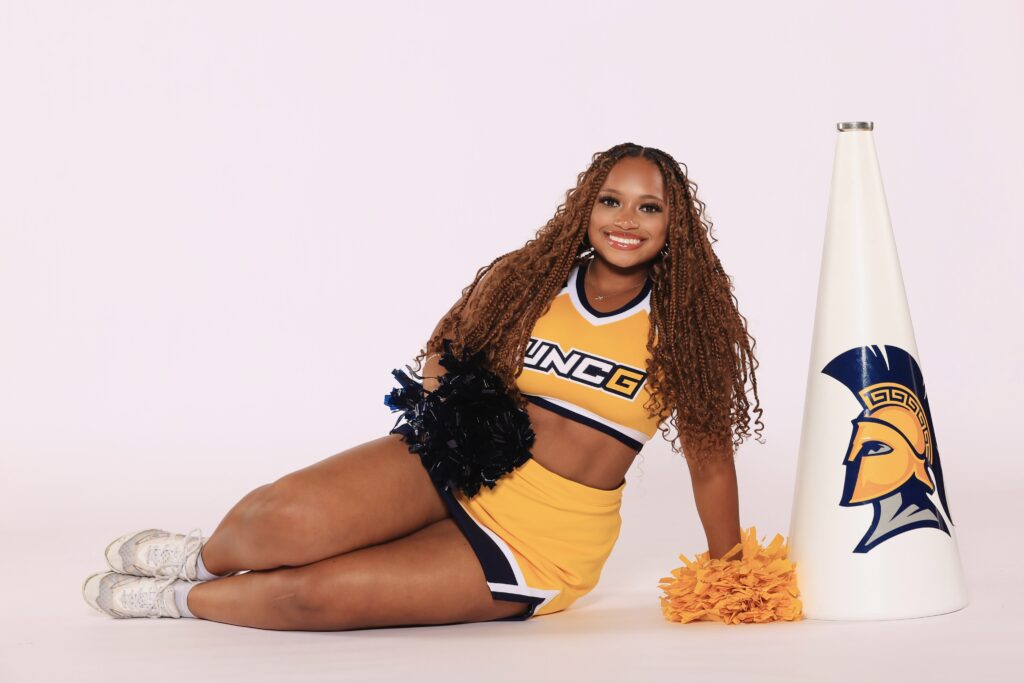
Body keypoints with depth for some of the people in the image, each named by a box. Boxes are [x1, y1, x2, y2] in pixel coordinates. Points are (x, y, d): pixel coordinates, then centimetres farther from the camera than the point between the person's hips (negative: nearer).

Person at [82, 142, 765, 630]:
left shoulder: (685, 324, -5)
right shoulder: (527, 279, 0)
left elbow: (712, 460, 2)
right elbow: (446, 350, 16)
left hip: (536, 543, -2)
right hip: (452, 469, 2)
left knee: (317, 594, -22)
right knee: (287, 518, -26)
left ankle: (183, 599, 6)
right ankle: (204, 555, 9)